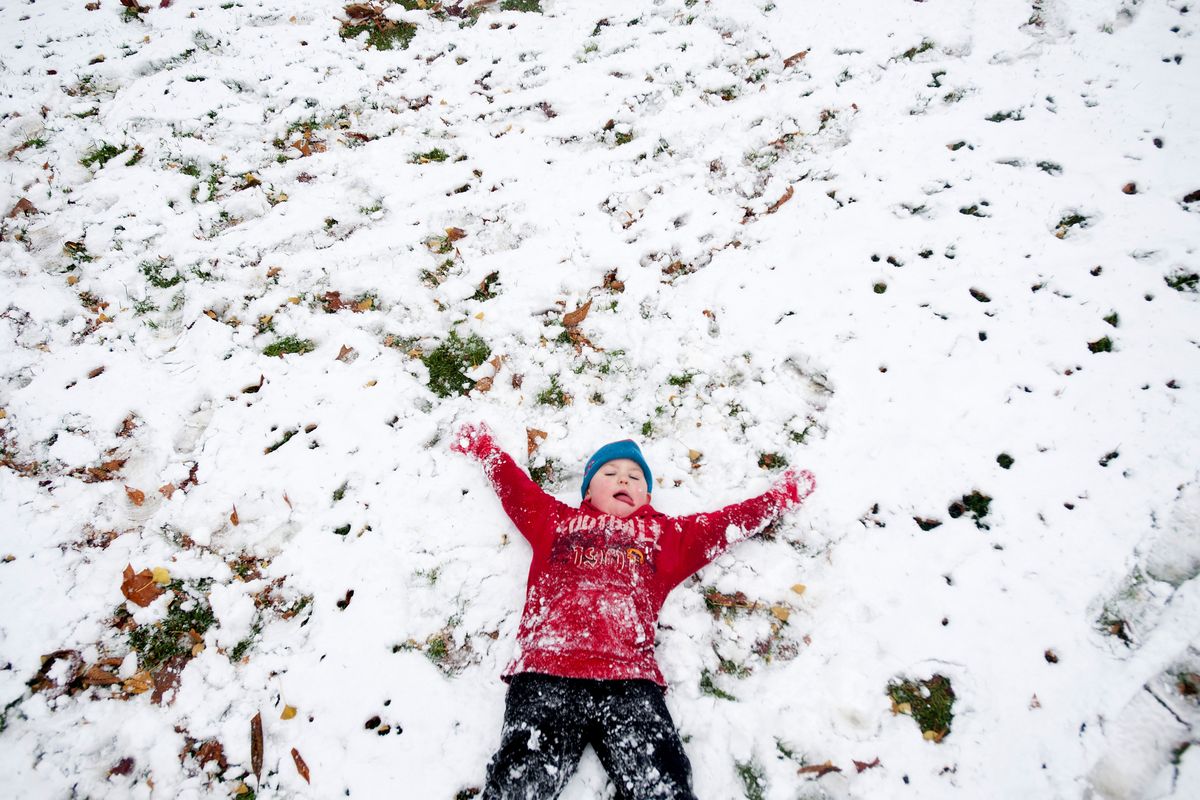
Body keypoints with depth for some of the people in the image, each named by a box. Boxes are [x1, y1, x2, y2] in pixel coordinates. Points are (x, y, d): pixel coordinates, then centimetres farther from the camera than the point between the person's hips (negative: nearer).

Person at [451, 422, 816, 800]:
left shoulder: (666, 534, 28)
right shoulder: (557, 518, 28)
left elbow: (730, 522, 32)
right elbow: (512, 485, 34)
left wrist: (784, 493, 37)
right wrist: (482, 446, 41)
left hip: (630, 678, 1)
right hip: (546, 669, 0)